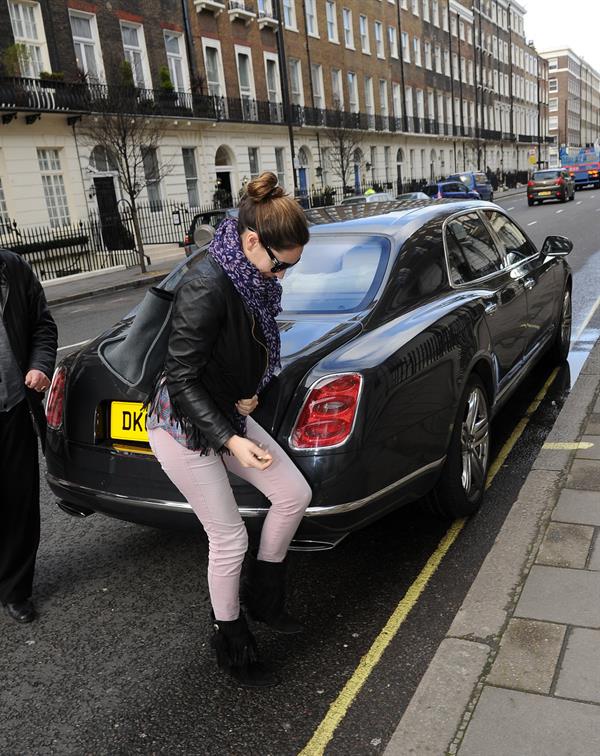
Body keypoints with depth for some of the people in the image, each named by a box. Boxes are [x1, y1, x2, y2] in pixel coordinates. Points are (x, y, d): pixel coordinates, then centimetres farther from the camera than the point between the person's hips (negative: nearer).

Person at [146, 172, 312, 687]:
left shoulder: (254, 279, -2)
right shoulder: (206, 287, -28)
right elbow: (181, 379, -26)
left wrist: (250, 394, -5)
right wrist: (231, 441, -29)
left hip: (227, 414, 8)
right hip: (183, 428, -8)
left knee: (295, 495, 6)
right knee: (230, 539, 1)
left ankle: (263, 598, 28)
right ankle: (232, 646, 26)